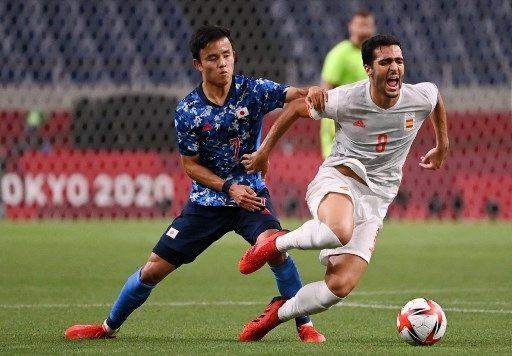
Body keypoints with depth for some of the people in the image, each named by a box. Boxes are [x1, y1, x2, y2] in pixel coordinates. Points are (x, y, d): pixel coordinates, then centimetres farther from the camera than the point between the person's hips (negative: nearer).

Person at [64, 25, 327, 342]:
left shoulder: (252, 90, -11)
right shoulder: (188, 110, -9)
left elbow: (292, 95, -26)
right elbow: (191, 165, -3)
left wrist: (311, 93, -50)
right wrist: (229, 188, -17)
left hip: (251, 193, -1)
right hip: (208, 199, 1)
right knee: (154, 269, 2)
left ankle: (305, 325, -16)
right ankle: (108, 327, 25)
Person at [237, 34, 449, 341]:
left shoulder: (421, 98, -6)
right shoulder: (345, 100, -14)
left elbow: (437, 97, 21)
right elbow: (297, 108, 3)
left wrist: (442, 146, 31)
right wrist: (265, 151, 10)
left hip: (376, 198, 3)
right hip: (338, 178, -3)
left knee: (341, 286, -13)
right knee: (339, 231, -42)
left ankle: (276, 315, 11)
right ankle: (276, 244, -12)